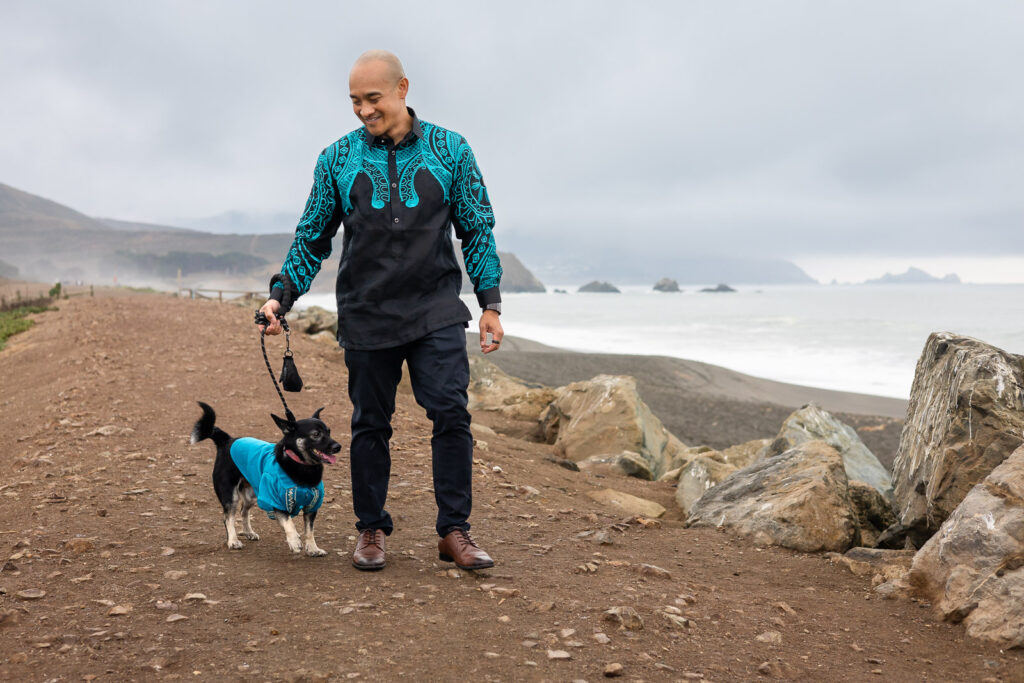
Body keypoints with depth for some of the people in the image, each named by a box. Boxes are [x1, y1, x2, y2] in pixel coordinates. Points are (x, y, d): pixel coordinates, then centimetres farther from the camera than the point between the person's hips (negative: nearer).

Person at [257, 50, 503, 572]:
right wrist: (281, 296, 1)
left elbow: (477, 230, 8)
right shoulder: (338, 159, 6)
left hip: (436, 312, -1)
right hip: (366, 316, 1)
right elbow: (313, 238, 12)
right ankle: (371, 530, 20)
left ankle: (454, 531, 1)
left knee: (451, 415, -9)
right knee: (369, 425, 7)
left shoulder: (450, 150, 4)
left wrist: (490, 302, 2)